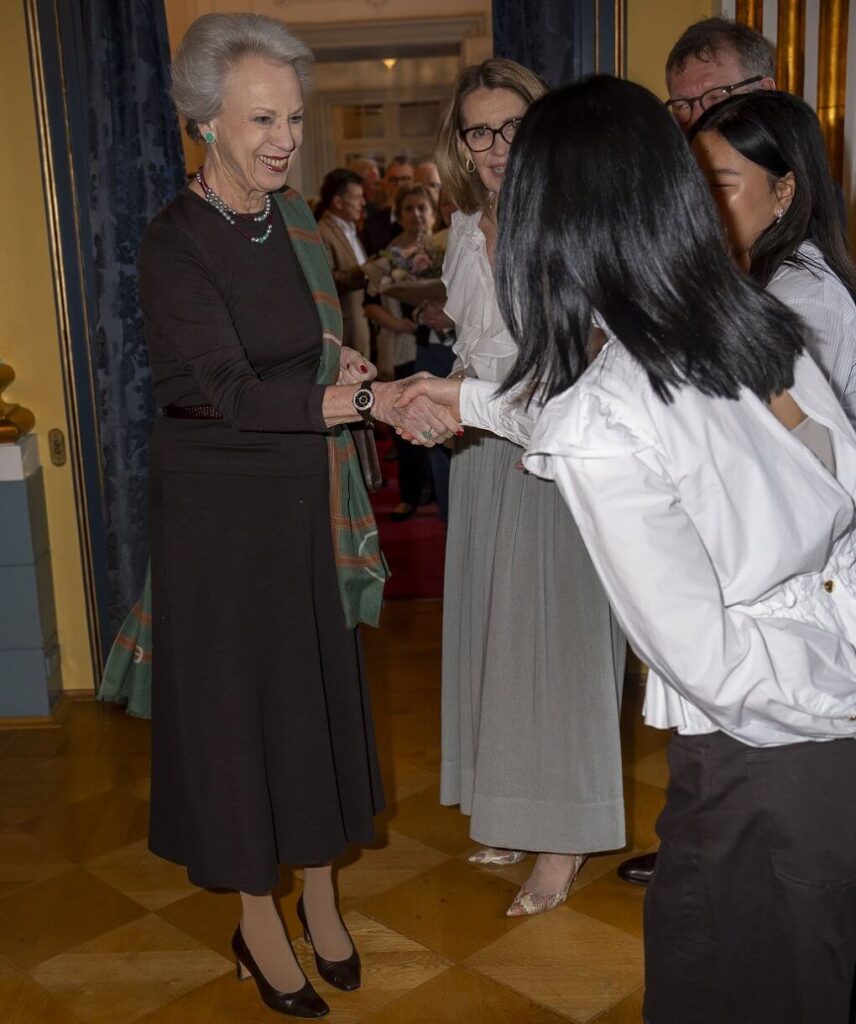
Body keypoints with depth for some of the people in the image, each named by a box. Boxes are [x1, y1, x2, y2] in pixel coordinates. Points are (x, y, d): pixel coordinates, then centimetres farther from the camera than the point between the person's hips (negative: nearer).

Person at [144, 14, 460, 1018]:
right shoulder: (174, 241, -15)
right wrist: (368, 397, -36)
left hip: (303, 500, 6)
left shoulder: (291, 219, 6)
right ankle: (257, 924, 24)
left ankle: (319, 894, 32)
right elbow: (222, 388, -26)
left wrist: (349, 368, -2)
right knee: (236, 699, 6)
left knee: (318, 689, 13)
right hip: (219, 507, -6)